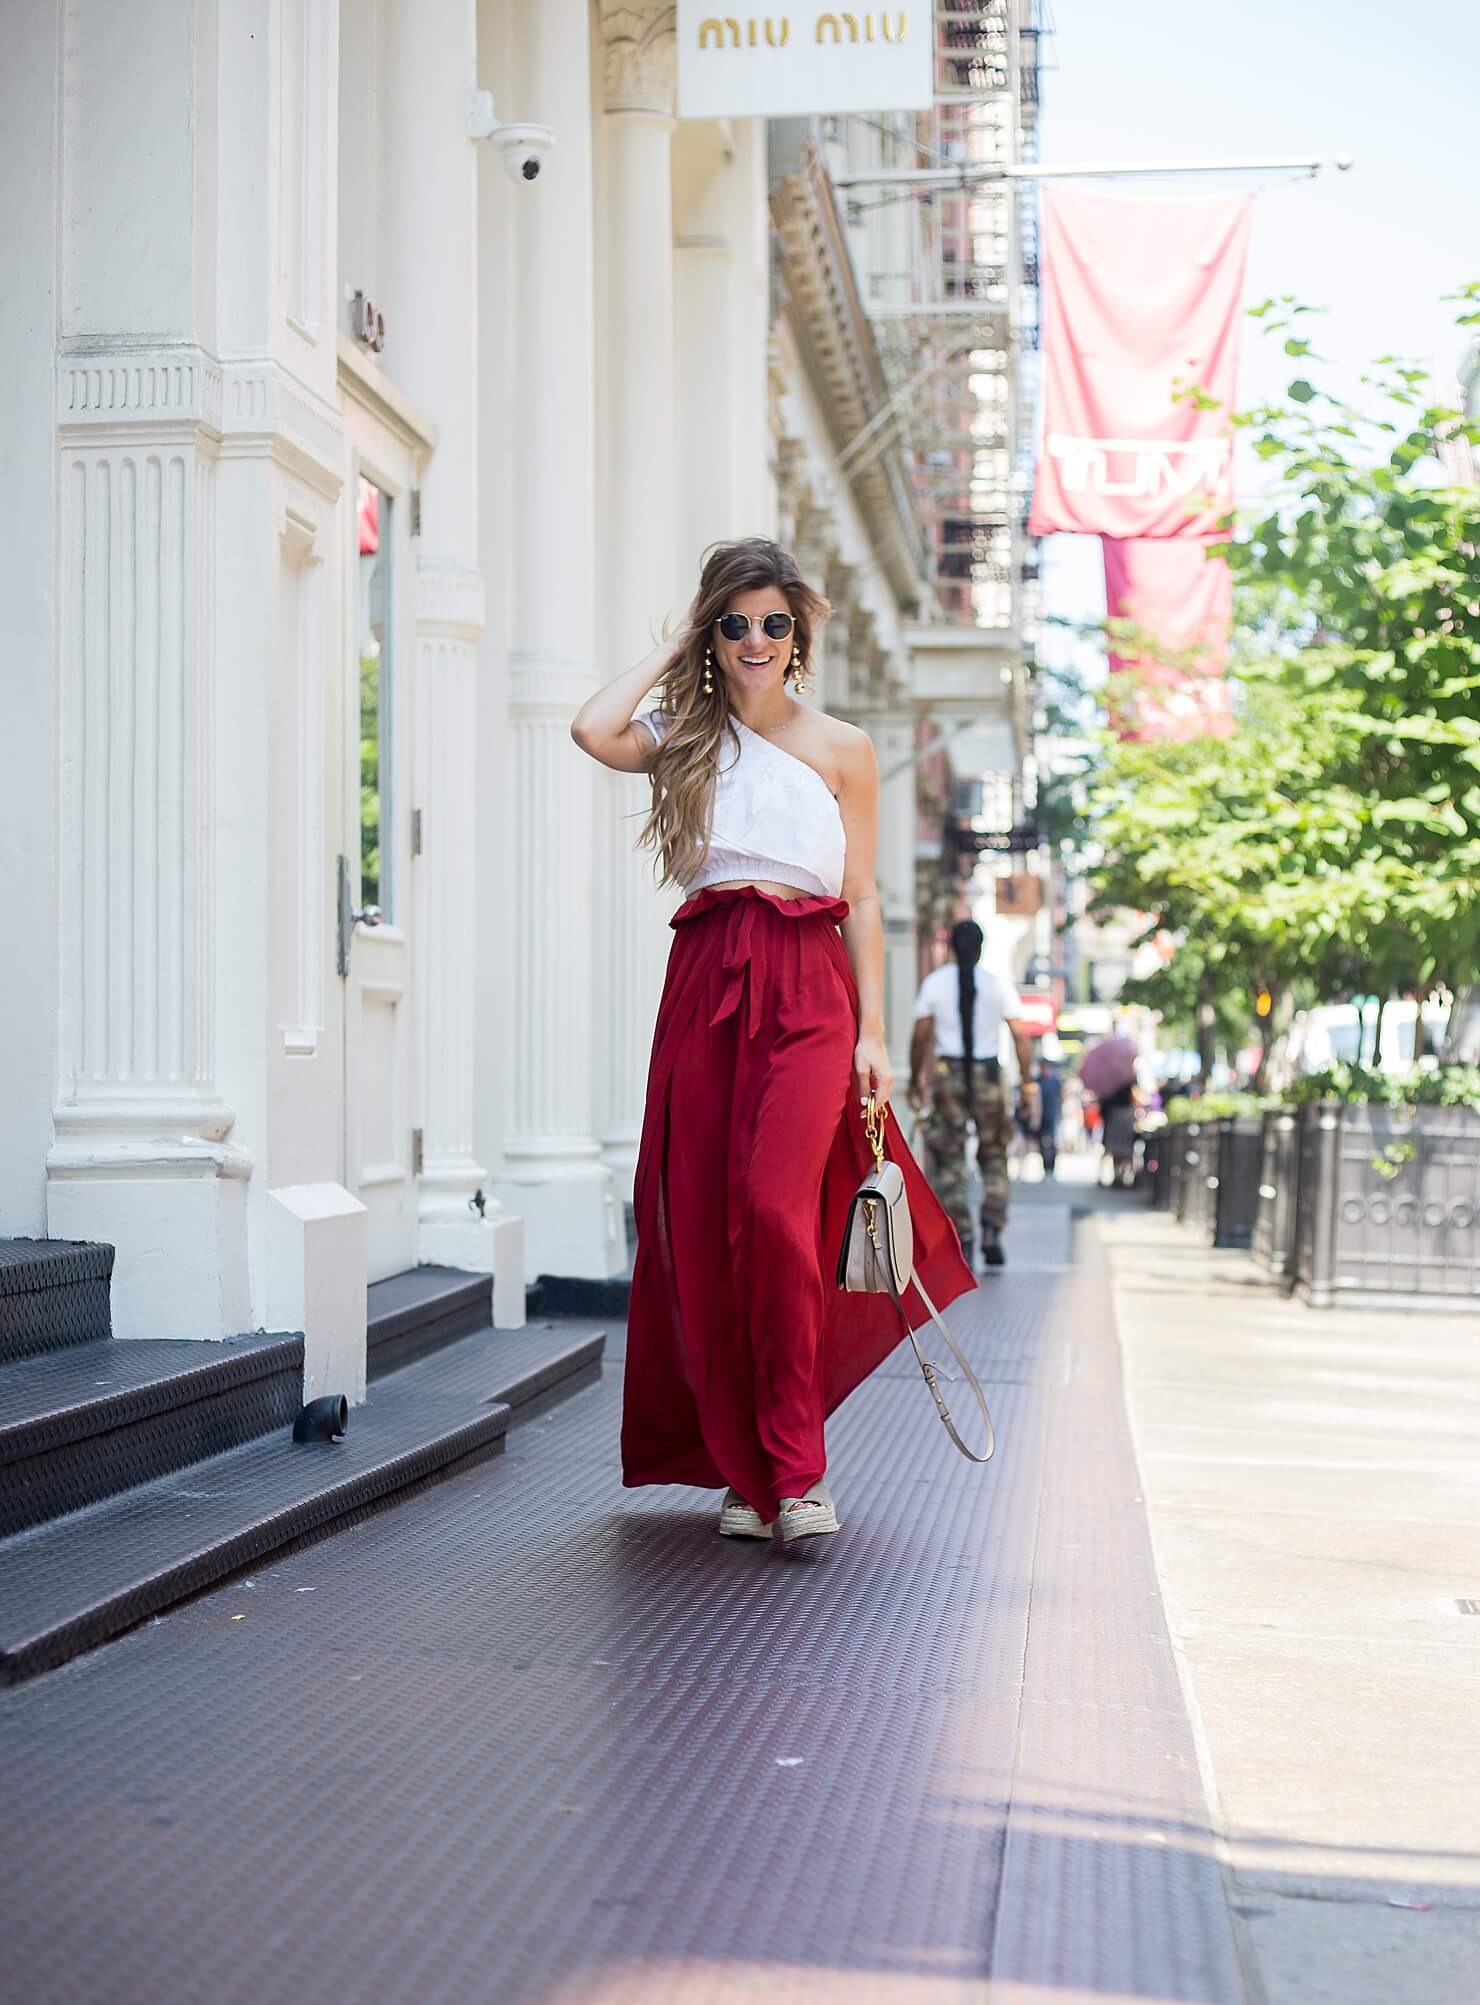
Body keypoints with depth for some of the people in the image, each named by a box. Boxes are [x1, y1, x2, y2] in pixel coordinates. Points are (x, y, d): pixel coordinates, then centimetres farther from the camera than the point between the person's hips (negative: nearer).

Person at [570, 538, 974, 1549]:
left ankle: (798, 1462, -13)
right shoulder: (686, 739, 13)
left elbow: (862, 899, 8)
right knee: (701, 1228, 1)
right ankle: (741, 1466, 13)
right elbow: (593, 730, -9)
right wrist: (672, 652, 6)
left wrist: (873, 1030, -1)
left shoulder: (843, 748, 10)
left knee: (772, 1204, -22)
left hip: (807, 990, -3)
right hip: (703, 985, 3)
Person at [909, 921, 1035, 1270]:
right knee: (994, 1157, 11)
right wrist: (1027, 1084, 3)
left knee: (949, 1162, 5)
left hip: (947, 1073, 0)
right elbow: (1021, 1036, -2)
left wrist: (915, 1078, 10)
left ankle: (960, 1237, -1)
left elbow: (921, 1036, 0)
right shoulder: (998, 984, 0)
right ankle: (992, 1230, -3)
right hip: (988, 1072, 0)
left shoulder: (934, 983, 0)